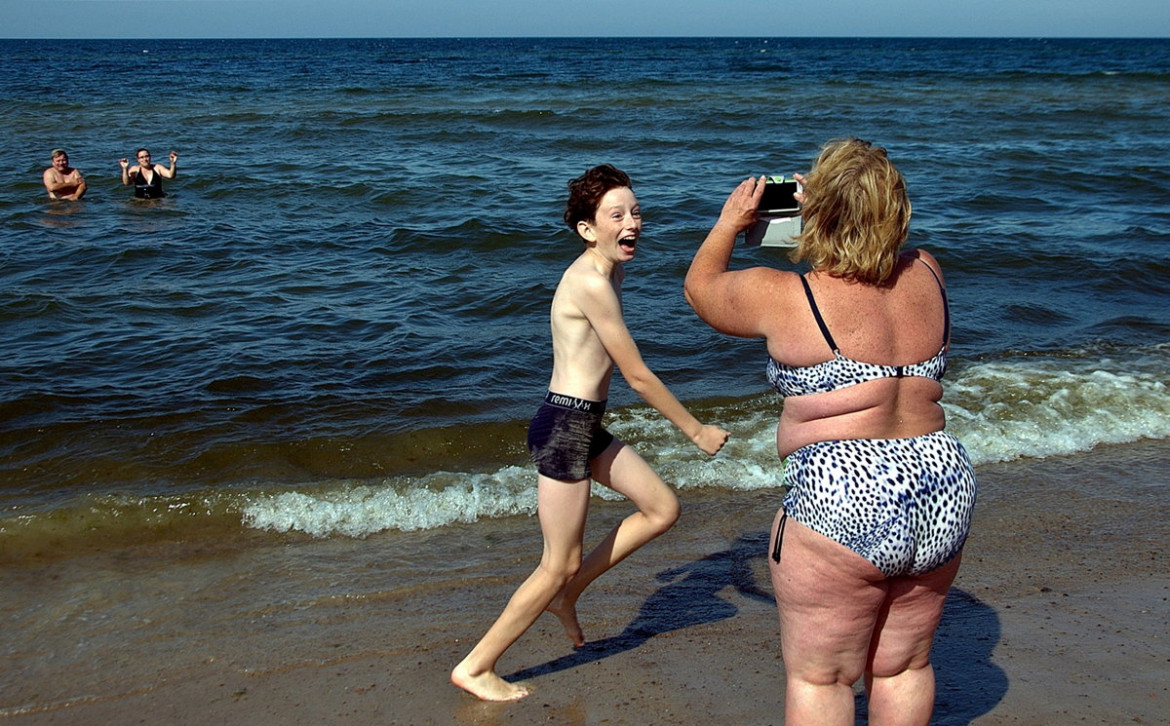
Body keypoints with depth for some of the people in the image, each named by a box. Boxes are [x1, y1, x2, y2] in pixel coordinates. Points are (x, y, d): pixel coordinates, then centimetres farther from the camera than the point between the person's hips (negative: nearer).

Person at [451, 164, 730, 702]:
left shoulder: (608, 272, 10)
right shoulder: (592, 283, -21)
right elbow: (638, 376, -17)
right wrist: (697, 431, -7)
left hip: (585, 426, 10)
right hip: (564, 429, -10)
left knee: (663, 509, 15)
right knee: (559, 566, 0)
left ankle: (566, 595, 23)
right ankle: (475, 667, 14)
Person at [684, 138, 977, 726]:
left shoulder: (783, 298, -11)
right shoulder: (927, 276, 4)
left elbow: (700, 286, 9)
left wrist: (731, 222, 22)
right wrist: (852, 212, 28)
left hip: (843, 505, -6)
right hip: (944, 491, 7)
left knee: (819, 678, 8)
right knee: (903, 667, 20)